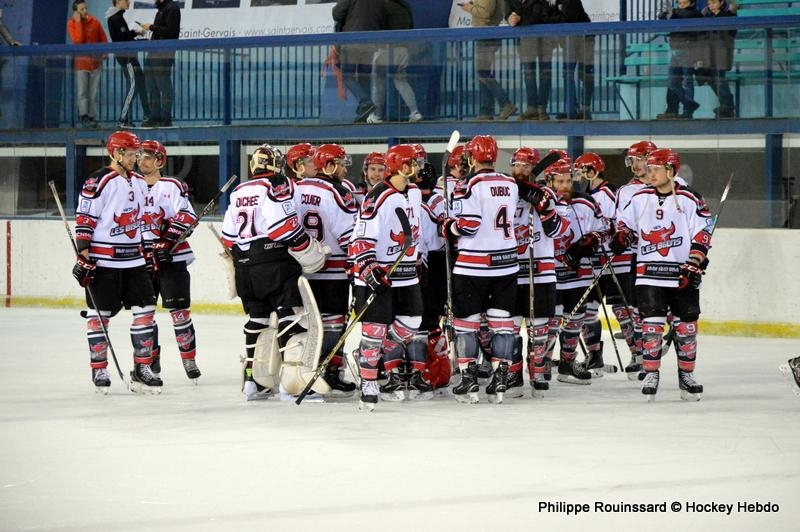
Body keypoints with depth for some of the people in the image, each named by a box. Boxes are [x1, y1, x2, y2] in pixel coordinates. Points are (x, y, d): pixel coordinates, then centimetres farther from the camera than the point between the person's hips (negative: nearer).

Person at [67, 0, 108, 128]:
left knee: (94, 93, 5)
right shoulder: (71, 23, -4)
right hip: (81, 61, -3)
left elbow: (103, 40, 12)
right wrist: (78, 22, -17)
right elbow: (78, 39, -18)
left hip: (96, 61, 3)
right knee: (82, 92, -8)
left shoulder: (95, 22, 5)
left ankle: (92, 117, 8)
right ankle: (84, 117, -11)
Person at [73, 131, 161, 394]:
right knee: (100, 314, 0)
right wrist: (83, 256, -16)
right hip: (103, 261, -7)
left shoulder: (139, 183, 13)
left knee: (145, 310, 1)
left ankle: (142, 369, 7)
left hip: (133, 259, 7)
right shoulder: (99, 182, -12)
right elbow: (84, 220, -12)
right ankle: (99, 370, 9)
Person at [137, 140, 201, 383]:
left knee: (179, 309, -4)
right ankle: (151, 361, 15)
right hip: (141, 258, 5)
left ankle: (189, 359, 3)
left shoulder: (172, 187, -3)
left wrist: (167, 242, -22)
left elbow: (186, 216, -13)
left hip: (171, 257, -5)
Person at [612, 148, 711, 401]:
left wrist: (694, 264, -14)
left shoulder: (690, 200, -4)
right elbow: (625, 221, 20)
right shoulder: (640, 199, 7)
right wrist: (621, 236, -2)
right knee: (651, 323, -6)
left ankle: (686, 375, 15)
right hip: (649, 273, 2)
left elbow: (702, 236, -5)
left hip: (682, 275, -1)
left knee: (686, 325, 4)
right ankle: (651, 374, 0)